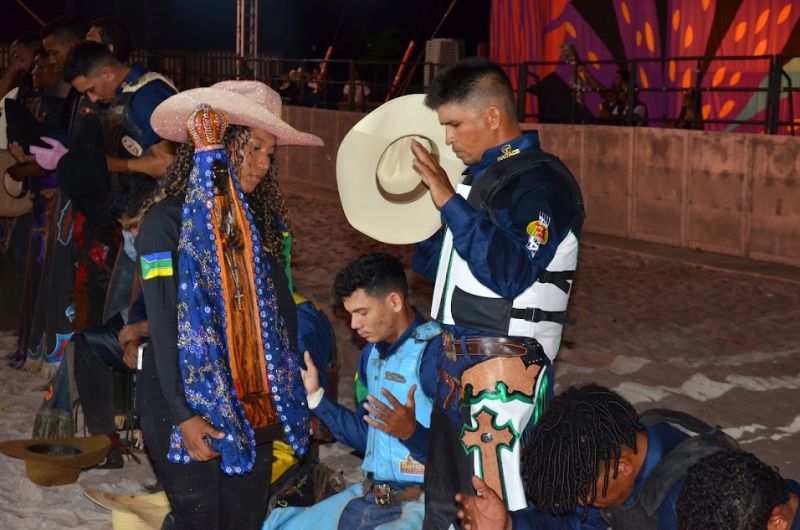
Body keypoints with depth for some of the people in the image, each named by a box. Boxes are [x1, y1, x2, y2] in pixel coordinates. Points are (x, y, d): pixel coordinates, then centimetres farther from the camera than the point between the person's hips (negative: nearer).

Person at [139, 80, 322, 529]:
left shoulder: (261, 220, 8)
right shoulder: (168, 221, -10)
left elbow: (283, 309, 9)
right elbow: (164, 324, -13)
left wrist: (298, 396, 5)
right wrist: (183, 416, -17)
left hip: (257, 408, 5)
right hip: (193, 406, -5)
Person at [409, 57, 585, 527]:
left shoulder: (542, 182, -13)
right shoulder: (480, 176, 14)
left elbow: (509, 273, -26)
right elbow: (434, 264, 22)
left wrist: (449, 201, -24)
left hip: (501, 375, -9)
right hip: (458, 365, 9)